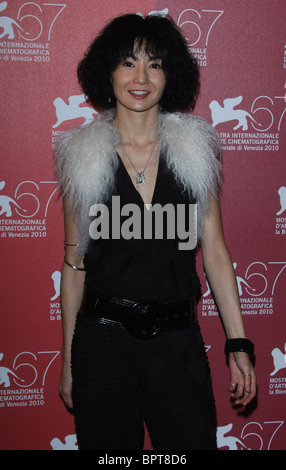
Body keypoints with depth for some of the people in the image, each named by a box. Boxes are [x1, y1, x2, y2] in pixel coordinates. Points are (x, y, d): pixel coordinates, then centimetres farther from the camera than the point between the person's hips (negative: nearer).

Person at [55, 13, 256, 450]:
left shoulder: (195, 147, 1)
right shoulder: (81, 154, -1)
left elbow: (214, 250, 2)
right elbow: (74, 261, 4)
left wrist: (239, 345, 0)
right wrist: (68, 358, 6)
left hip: (178, 337, 1)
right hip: (102, 340, 0)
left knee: (194, 439, 9)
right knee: (109, 443, 13)